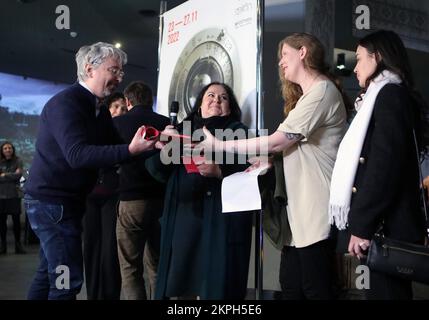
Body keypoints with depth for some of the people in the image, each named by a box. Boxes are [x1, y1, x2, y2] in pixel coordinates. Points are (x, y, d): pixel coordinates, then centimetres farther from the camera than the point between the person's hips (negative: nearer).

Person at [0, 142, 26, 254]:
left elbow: (19, 175, -8)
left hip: (14, 195, -1)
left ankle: (18, 244, 8)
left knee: (16, 220, 1)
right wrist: (12, 175, -11)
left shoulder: (18, 161, 3)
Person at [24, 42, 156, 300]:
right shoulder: (65, 102, -18)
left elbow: (116, 147, 7)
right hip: (52, 201, -9)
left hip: (69, 201, 9)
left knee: (50, 274, 15)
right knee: (68, 279, -8)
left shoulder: (100, 111, 11)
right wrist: (130, 150, -38)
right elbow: (77, 154, -31)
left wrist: (151, 144, -10)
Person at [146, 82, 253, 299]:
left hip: (222, 219, -3)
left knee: (216, 286, -3)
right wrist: (163, 149, -10)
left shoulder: (238, 131, 7)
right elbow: (159, 171, 10)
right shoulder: (183, 130, 16)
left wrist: (219, 171, -21)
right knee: (181, 285, 5)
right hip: (184, 216, 3)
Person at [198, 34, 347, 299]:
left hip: (317, 211, -10)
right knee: (291, 287, 9)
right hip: (301, 209, 10)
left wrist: (220, 145, -10)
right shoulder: (308, 95, 25)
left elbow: (278, 140, -15)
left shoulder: (322, 90, -10)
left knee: (316, 290, -4)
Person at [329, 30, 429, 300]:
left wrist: (362, 225, -19)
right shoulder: (384, 96, 22)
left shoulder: (390, 95, -9)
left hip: (389, 227, -9)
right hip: (385, 224, 9)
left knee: (386, 291, -5)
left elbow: (385, 165, -19)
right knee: (385, 289, 13)